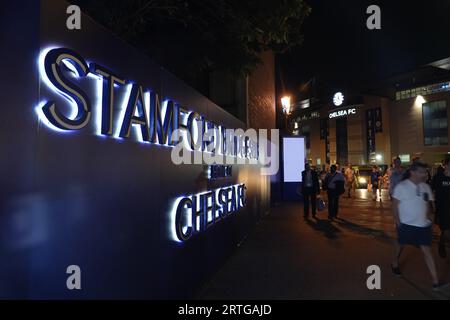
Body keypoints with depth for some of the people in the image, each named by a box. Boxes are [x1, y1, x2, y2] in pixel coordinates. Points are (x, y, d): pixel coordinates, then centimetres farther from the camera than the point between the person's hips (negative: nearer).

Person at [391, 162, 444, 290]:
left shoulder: (426, 187, 0)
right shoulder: (401, 186, -14)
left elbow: (427, 204, 12)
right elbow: (395, 206, -10)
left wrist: (425, 218, 4)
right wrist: (398, 223, -10)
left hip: (423, 225, 3)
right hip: (406, 224, -3)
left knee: (427, 250, 2)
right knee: (400, 245, 16)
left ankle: (435, 280, 8)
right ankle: (395, 264, 40)